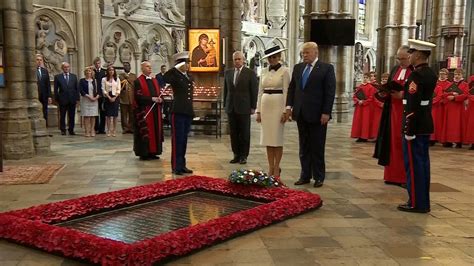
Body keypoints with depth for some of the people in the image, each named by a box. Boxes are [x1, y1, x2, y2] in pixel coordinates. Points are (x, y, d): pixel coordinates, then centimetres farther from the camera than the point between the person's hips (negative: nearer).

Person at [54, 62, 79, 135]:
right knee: (62, 116, 4)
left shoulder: (74, 76, 10)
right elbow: (56, 89, 2)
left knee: (72, 116, 5)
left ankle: (71, 130, 13)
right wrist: (57, 99, -4)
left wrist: (77, 98, 1)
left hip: (72, 100, 2)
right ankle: (63, 130, 12)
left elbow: (77, 88, 8)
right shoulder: (57, 77, 3)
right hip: (62, 100, -2)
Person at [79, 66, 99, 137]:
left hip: (94, 100, 3)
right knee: (86, 116, -5)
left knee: (93, 116, 1)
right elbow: (81, 90, -6)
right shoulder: (82, 80, 3)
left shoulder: (95, 80, 12)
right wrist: (89, 96, -14)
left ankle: (92, 131, 6)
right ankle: (87, 131, -1)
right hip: (85, 100, -3)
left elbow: (98, 90, 9)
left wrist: (97, 97, -9)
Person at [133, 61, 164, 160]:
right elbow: (138, 96, -14)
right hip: (144, 111, -7)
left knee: (155, 131, 7)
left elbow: (159, 94, 16)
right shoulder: (138, 81, -5)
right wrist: (151, 99, -20)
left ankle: (153, 152, 14)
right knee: (145, 132, -4)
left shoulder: (155, 80, 15)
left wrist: (160, 99, -7)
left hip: (155, 111, 7)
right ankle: (144, 153, 3)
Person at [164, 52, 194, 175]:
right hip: (178, 112, -7)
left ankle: (182, 165, 19)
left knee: (184, 139, 12)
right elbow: (164, 79, -28)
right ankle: (176, 166, 3)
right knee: (177, 139, -3)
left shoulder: (190, 77, 16)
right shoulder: (175, 76, -5)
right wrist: (176, 67, -24)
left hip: (188, 112, 7)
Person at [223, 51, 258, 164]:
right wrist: (225, 105, 10)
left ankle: (243, 156, 10)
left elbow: (254, 91, -2)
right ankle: (236, 155, 15)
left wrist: (253, 107, -6)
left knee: (244, 133, 2)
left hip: (244, 108, -4)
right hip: (231, 107, 4)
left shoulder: (250, 73, -1)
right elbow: (226, 90, 15)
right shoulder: (228, 73, 11)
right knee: (233, 133, 6)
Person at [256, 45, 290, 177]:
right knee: (267, 138, 6)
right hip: (265, 105, 5)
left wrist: (285, 111, -12)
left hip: (278, 105, -5)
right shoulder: (264, 72, 11)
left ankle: (276, 168, 8)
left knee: (277, 138, -1)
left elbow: (286, 92, -7)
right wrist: (258, 110, 8)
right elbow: (260, 92, 12)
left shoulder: (284, 71, -4)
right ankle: (270, 167, 13)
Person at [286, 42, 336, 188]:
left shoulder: (327, 68, -4)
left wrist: (326, 112, -14)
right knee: (304, 147, 10)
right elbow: (291, 87, 14)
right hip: (301, 114, 5)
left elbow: (330, 92, -8)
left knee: (317, 147, 4)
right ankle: (305, 175, 18)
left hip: (317, 115, -5)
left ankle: (318, 177, 14)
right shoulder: (297, 67, 12)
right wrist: (289, 106, 3)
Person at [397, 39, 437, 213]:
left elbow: (413, 106, -22)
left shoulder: (416, 75, -18)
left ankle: (416, 203, 3)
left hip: (415, 125, -9)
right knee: (423, 162, 13)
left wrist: (409, 130, -21)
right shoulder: (431, 74, 12)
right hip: (426, 124, 9)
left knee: (413, 163, -3)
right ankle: (423, 201, 20)